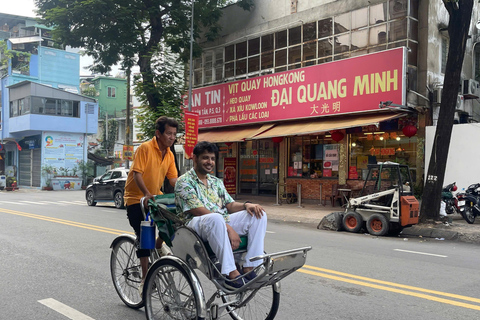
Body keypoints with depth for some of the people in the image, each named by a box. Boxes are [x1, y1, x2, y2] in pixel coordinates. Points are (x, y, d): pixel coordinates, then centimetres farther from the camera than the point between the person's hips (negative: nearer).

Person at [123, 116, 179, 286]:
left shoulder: (170, 155, 4)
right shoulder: (145, 148, -17)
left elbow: (173, 178, 0)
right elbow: (137, 174, -23)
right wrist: (147, 194, -34)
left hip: (156, 196, 6)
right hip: (137, 198, -6)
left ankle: (159, 245, 16)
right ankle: (145, 277, 6)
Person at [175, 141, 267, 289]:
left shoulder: (216, 182, 23)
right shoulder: (184, 181, -2)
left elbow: (230, 205, 15)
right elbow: (199, 211, -14)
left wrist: (246, 204, -9)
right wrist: (228, 229, -22)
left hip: (223, 223, 7)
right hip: (196, 225, -7)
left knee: (258, 214, -11)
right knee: (215, 218, -41)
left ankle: (249, 269, -19)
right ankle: (232, 274, -37)